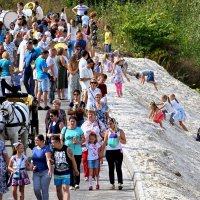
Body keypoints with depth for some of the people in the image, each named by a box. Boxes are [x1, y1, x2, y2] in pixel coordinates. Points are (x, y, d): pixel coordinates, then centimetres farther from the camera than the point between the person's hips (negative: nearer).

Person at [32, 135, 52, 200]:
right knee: (36, 189, -4)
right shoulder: (34, 149, 12)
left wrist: (50, 169, -36)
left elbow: (48, 160, -22)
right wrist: (32, 166, 0)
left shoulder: (46, 149, -9)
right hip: (36, 172, 5)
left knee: (44, 190, -2)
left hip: (45, 172, -5)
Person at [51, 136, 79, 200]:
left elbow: (73, 160, -2)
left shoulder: (67, 149, -11)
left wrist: (76, 170, 4)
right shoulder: (53, 150, 2)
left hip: (66, 173, -5)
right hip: (57, 173, 5)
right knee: (58, 190, 11)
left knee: (65, 189, -13)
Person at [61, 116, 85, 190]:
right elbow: (61, 140, 9)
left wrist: (78, 142, -12)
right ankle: (71, 184, 4)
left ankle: (76, 183, -6)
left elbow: (83, 139, 8)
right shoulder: (65, 129, 8)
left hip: (77, 152, 0)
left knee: (77, 167, -5)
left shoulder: (79, 130, 8)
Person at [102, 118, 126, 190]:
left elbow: (124, 141, 4)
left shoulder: (120, 131, 2)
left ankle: (120, 183, -12)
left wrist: (119, 139, -15)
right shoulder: (108, 131, 7)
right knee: (111, 168, 4)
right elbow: (105, 142, 9)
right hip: (109, 151, 2)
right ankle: (112, 184, 9)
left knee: (118, 168, -8)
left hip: (118, 151, -2)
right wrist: (101, 151, 3)